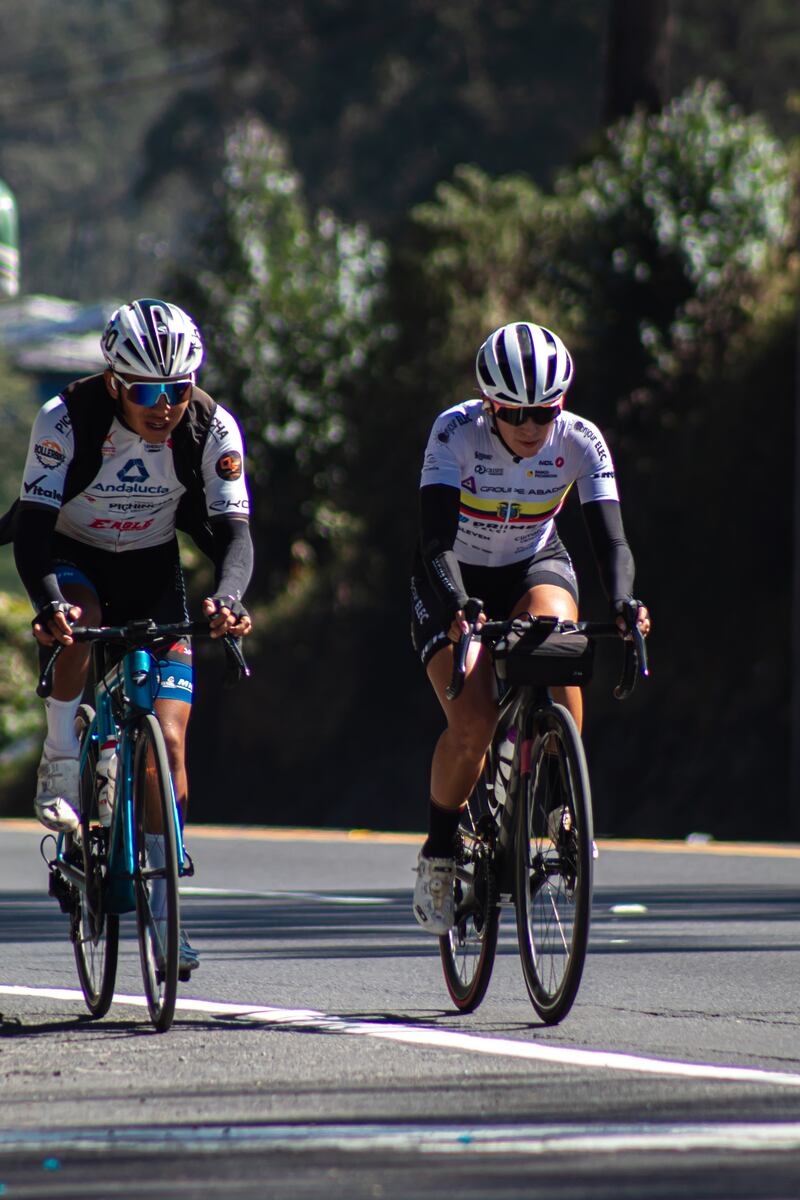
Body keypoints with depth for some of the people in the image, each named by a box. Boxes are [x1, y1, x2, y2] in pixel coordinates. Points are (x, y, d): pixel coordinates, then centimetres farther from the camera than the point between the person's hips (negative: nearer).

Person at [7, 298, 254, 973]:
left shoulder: (212, 428, -21)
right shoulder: (67, 419, -27)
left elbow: (234, 531, -25)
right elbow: (32, 525, -31)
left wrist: (228, 597, -46)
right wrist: (49, 602, -50)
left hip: (152, 570, 1)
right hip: (72, 557, -1)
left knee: (167, 739, -10)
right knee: (80, 620, -38)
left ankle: (162, 911, -1)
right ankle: (60, 771, -18)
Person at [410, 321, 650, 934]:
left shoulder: (580, 441, -21)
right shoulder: (456, 433, -27)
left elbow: (611, 539, -27)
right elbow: (436, 542, -34)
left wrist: (622, 603, -47)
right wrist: (457, 608, -52)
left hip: (534, 568, 2)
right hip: (456, 581, -2)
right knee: (474, 721, -24)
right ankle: (439, 854, 1)